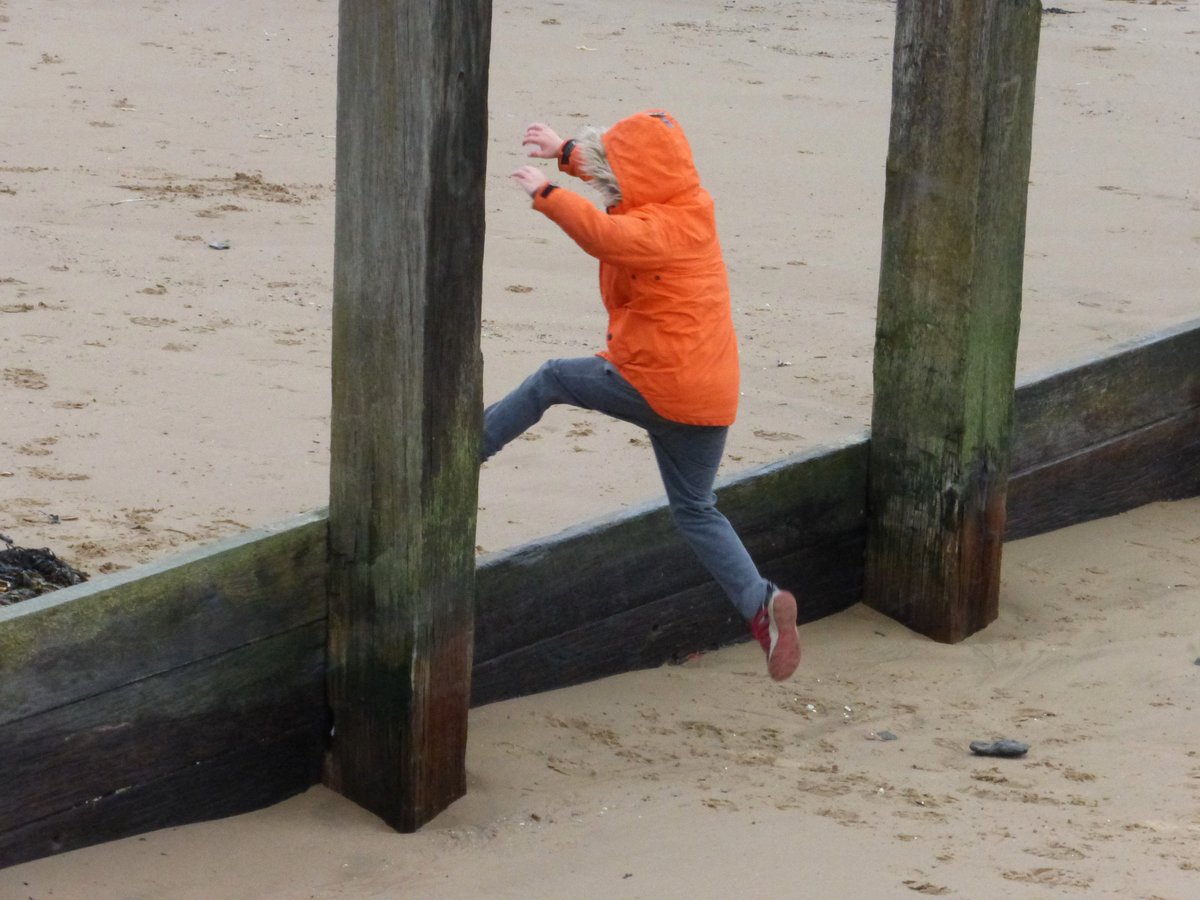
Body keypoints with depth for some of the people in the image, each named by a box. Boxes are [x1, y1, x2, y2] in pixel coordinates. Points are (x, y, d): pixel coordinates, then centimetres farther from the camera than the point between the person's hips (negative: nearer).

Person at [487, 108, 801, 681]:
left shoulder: (659, 229, -18)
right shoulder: (686, 206, 10)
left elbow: (604, 235, -38)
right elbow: (635, 175, 28)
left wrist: (545, 193, -27)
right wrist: (566, 152, 27)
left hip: (654, 388, -8)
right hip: (710, 395, 8)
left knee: (549, 381, 13)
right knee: (695, 510, 14)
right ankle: (761, 604, -2)